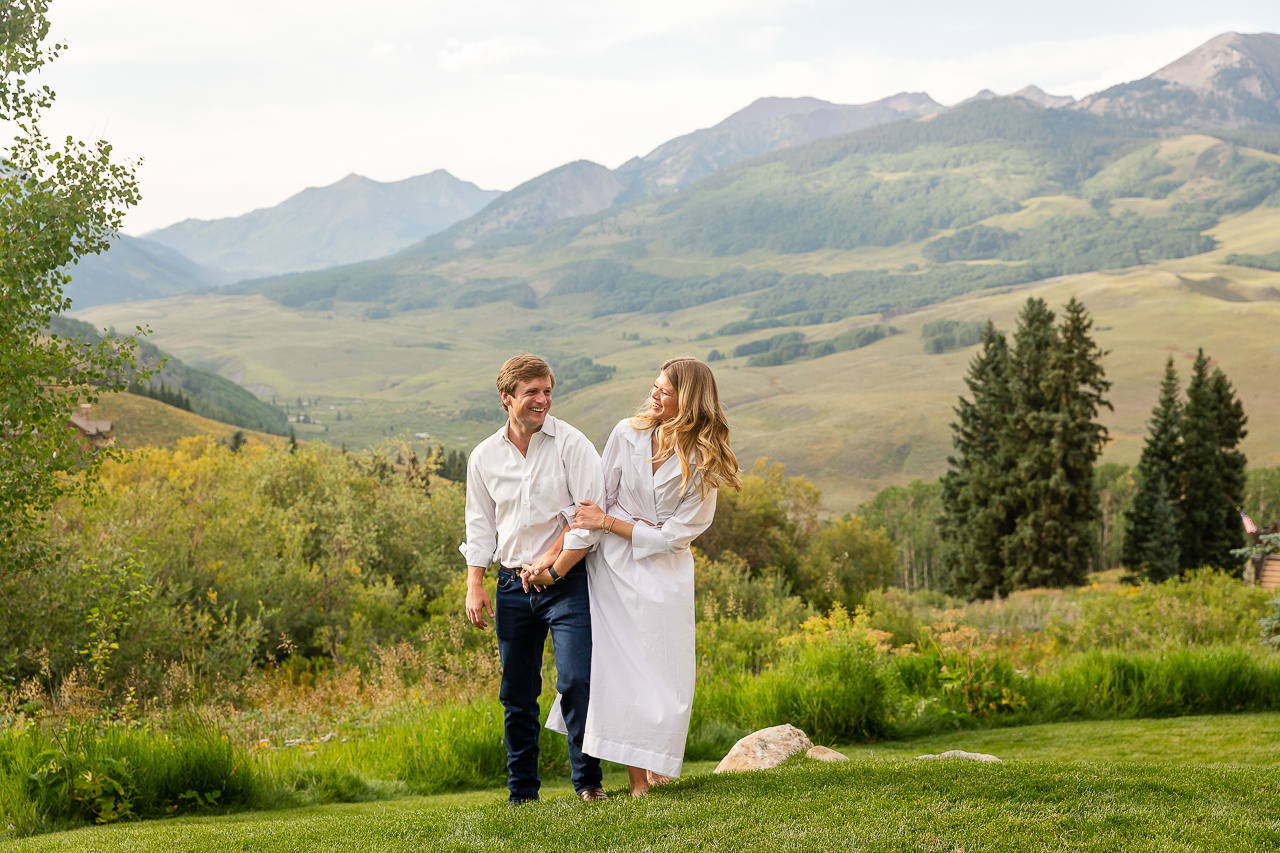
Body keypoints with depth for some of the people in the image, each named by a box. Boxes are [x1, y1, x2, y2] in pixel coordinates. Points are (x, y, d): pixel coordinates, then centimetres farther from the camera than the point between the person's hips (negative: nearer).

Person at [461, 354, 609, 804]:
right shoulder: (484, 457, 8)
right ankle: (522, 793, 16)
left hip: (566, 581, -4)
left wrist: (555, 568, -11)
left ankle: (588, 781, 0)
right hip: (512, 584, 4)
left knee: (576, 681, -15)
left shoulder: (571, 444, -5)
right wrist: (474, 585, 8)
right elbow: (479, 525, 16)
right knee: (516, 693, 7)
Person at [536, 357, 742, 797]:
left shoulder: (703, 464, -9)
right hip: (611, 566, 1)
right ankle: (636, 777, 8)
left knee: (663, 671, 2)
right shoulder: (628, 433, -3)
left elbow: (674, 535, -11)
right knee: (619, 667, 0)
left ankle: (655, 765, 23)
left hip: (663, 575, -1)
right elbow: (593, 503, 0)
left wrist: (607, 522, -13)